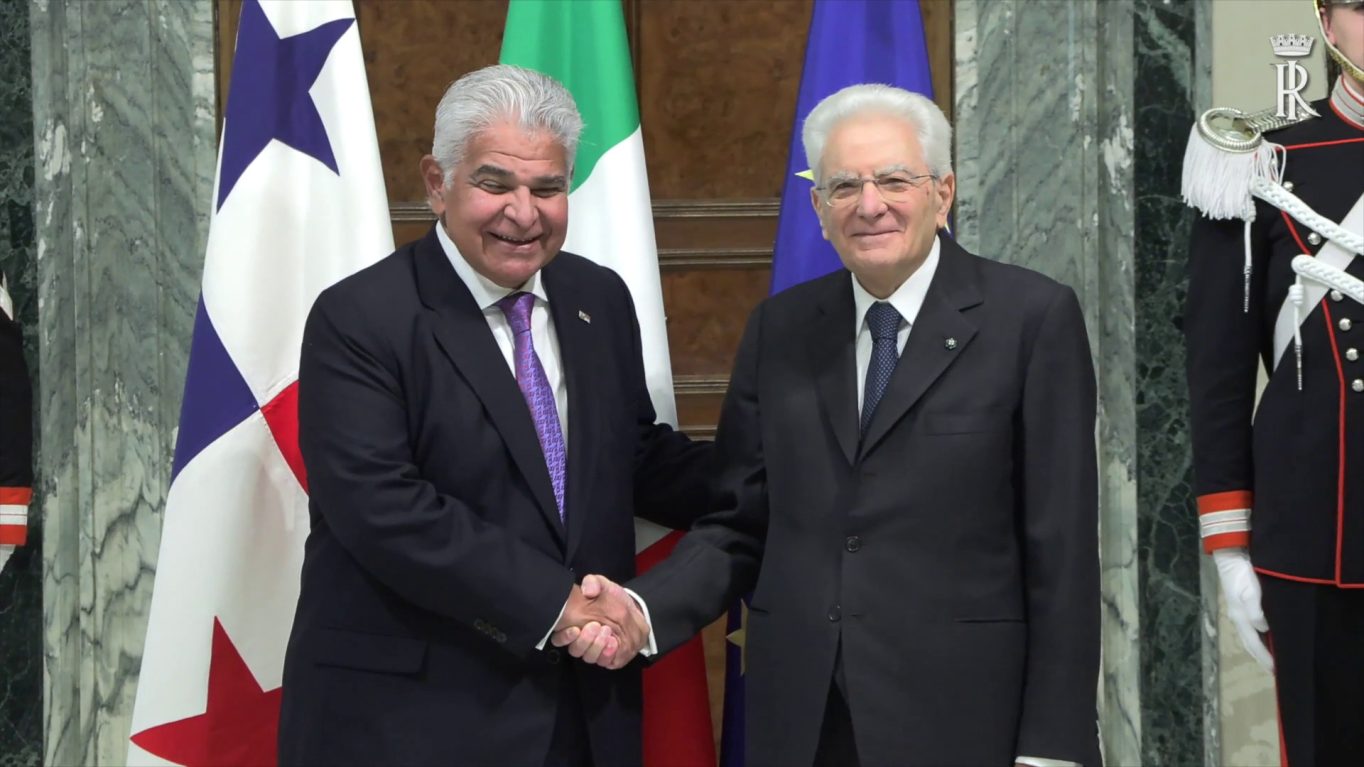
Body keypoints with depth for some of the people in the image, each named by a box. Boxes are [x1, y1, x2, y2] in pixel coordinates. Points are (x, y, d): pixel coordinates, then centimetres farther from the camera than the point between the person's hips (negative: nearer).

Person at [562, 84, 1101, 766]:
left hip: (957, 712, -3)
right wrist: (642, 609, -10)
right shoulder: (779, 329, 9)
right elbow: (739, 524, 8)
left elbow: (1060, 548, -6)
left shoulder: (1033, 318, -4)